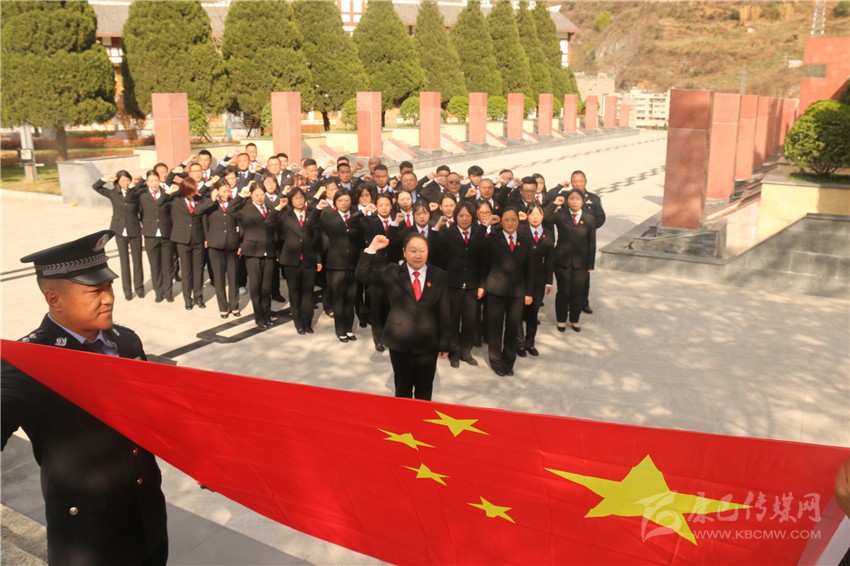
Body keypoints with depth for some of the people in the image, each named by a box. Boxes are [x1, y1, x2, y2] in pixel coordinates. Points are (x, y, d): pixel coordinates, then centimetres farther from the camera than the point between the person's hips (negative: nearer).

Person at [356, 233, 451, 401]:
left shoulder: (439, 276, -2)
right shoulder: (392, 272, -2)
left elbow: (444, 312, 0)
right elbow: (363, 274, -11)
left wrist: (444, 342, 0)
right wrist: (372, 249, -21)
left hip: (428, 343, 0)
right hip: (400, 342, 0)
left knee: (424, 391, 14)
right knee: (402, 389, 15)